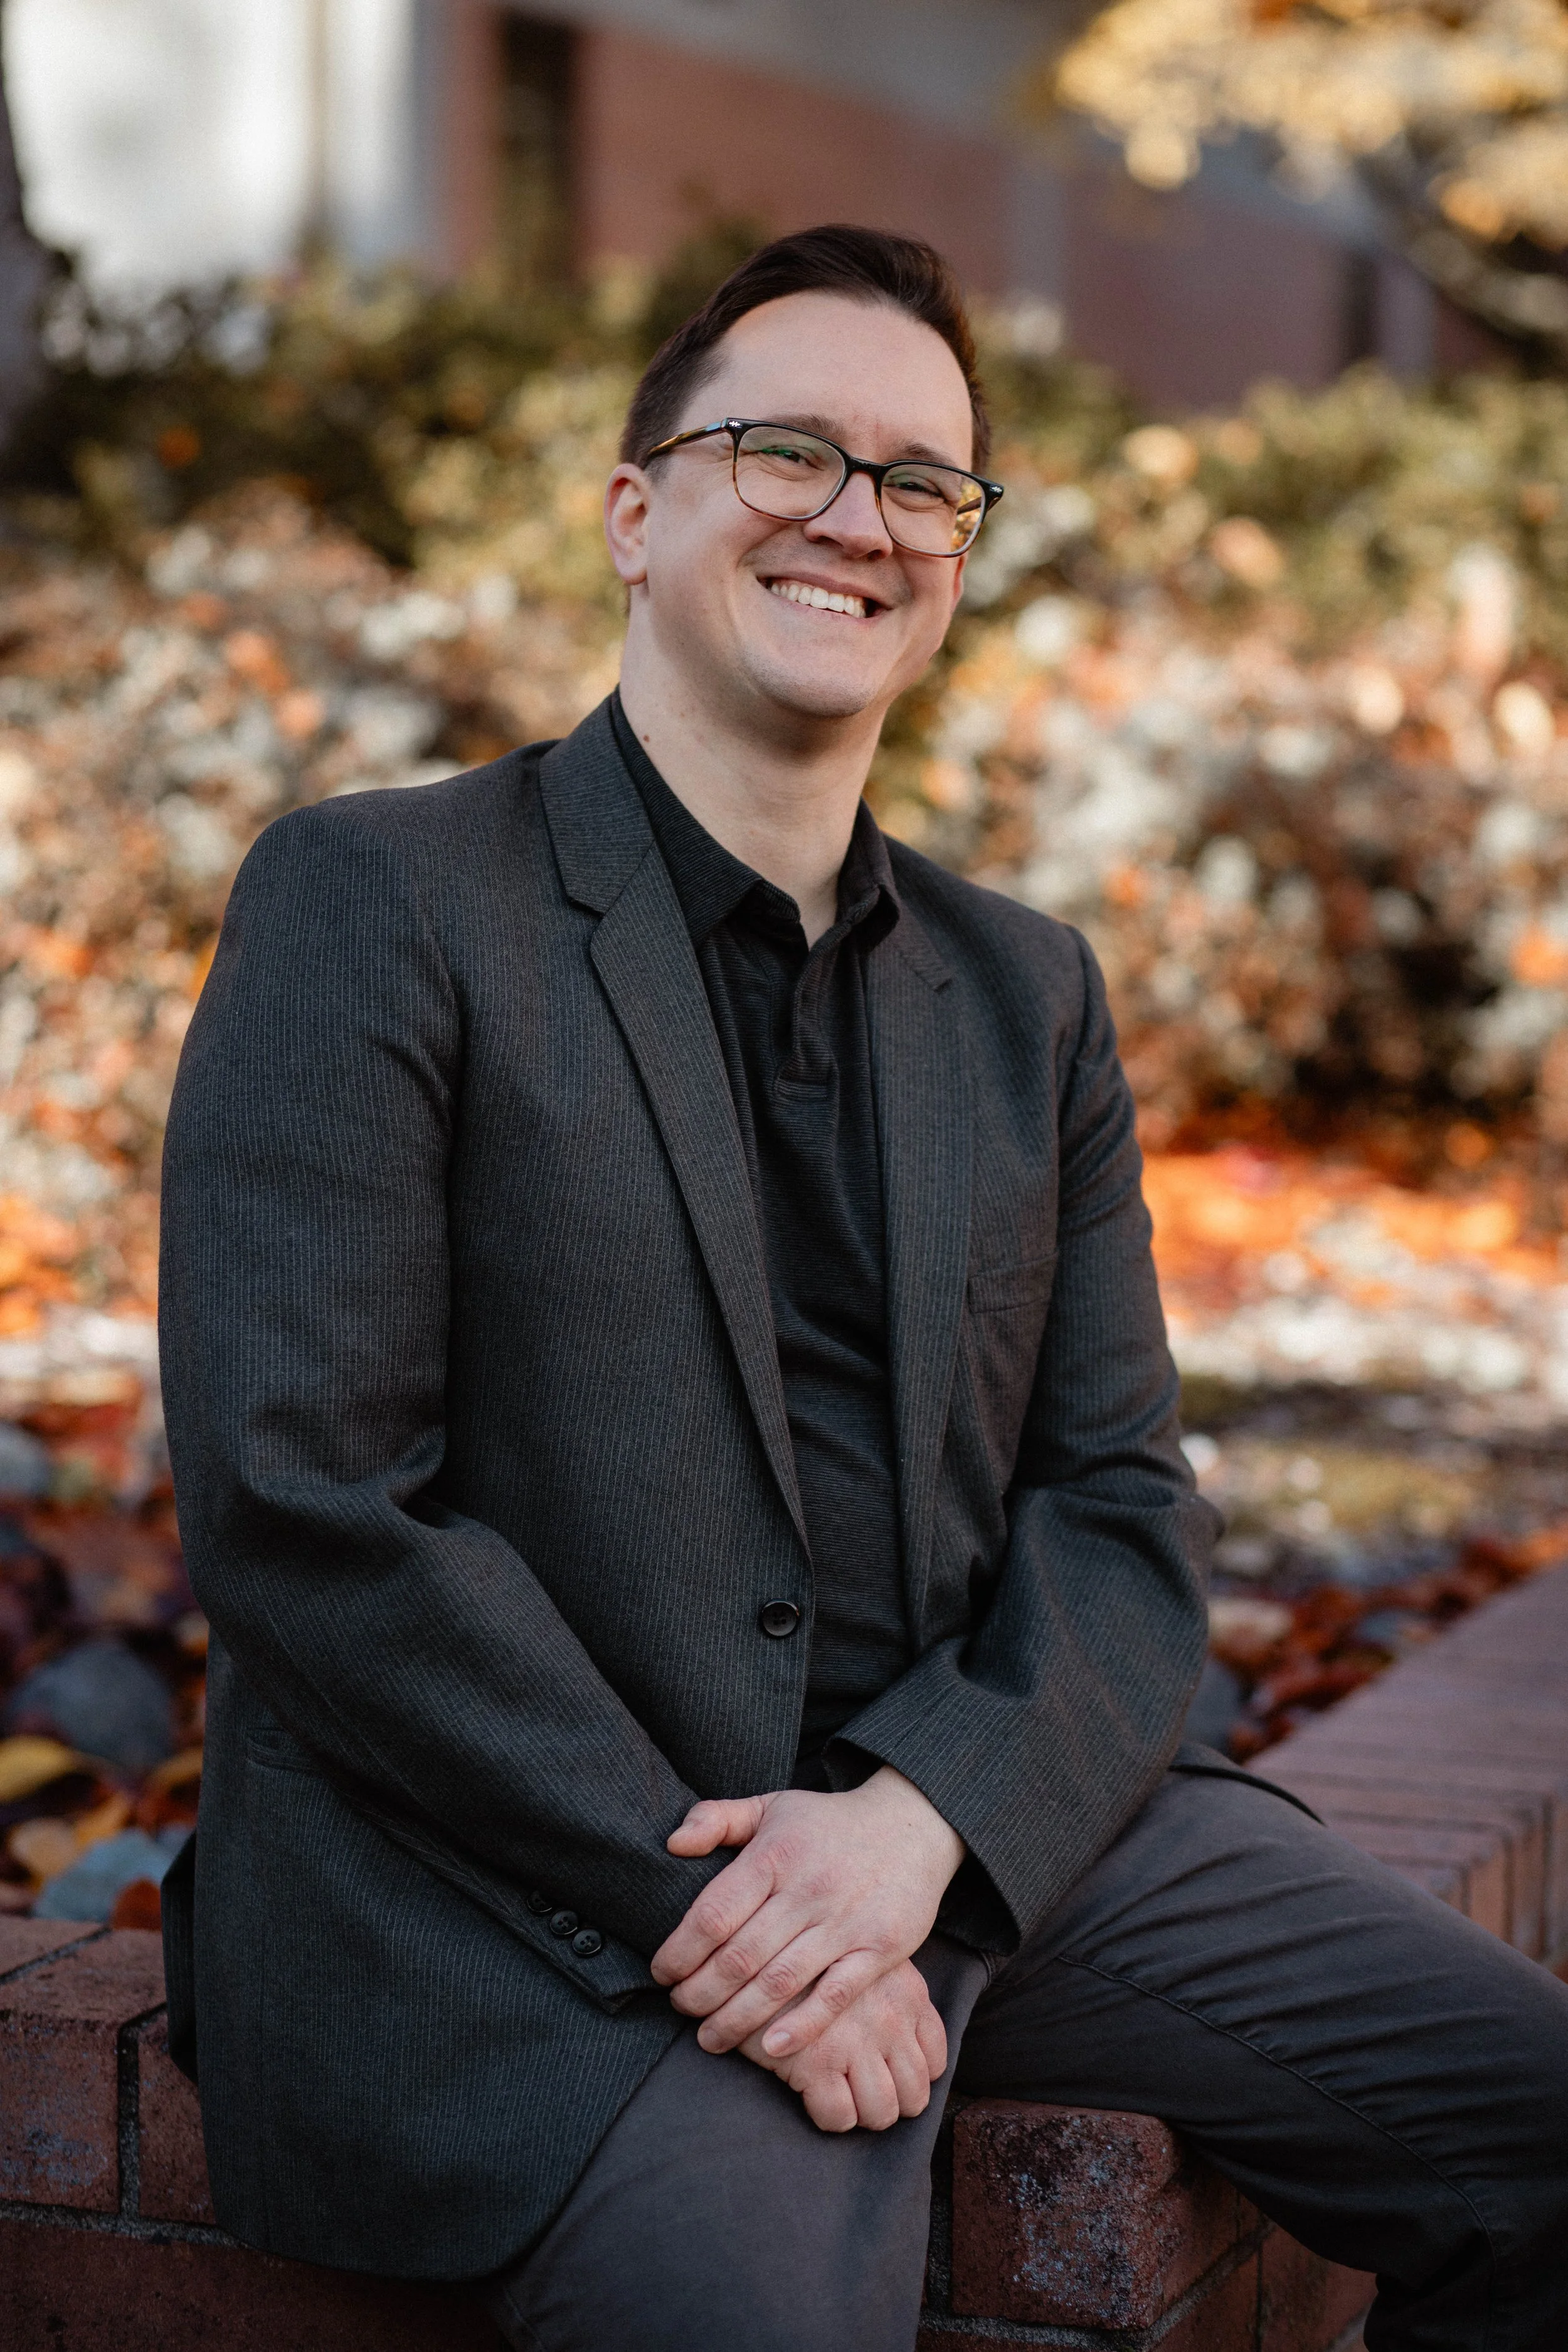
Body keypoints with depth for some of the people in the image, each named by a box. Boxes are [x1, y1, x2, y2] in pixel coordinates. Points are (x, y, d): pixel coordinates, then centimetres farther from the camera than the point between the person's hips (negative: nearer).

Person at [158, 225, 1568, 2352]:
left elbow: (1124, 1512, 9)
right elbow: (299, 1501, -11)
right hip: (533, 1887, -5)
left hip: (988, 1830, 6)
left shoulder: (1028, 995, 16)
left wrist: (917, 1820, -12)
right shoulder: (375, 906, -2)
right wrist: (697, 1901, -16)